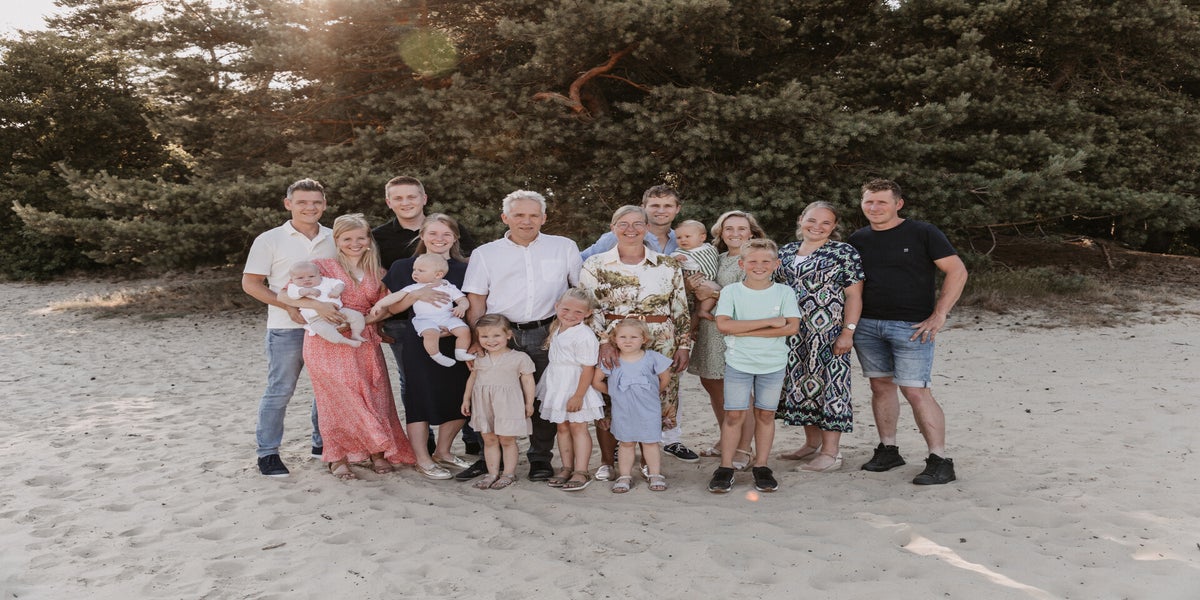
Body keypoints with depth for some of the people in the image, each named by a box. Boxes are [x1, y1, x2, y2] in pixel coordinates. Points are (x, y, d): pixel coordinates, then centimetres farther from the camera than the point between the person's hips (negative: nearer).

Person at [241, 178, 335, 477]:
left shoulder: (334, 239, 8)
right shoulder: (270, 240, -2)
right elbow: (251, 283, -4)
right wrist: (290, 307, -14)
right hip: (287, 328, -4)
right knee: (279, 391, 0)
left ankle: (324, 443, 27)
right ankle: (268, 452, 12)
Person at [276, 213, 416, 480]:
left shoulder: (376, 273, 13)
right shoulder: (322, 266, 1)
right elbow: (284, 294, -6)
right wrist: (316, 304, -22)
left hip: (365, 343, 4)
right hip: (330, 344, -3)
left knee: (374, 397, 1)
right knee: (339, 398, -4)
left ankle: (378, 452, 15)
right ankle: (337, 458, 7)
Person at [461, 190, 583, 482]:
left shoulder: (565, 247, 9)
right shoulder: (486, 254, 10)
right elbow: (476, 301, 6)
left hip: (548, 335, 0)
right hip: (500, 335, 1)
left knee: (545, 399, 3)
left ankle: (540, 458, 19)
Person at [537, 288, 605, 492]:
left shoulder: (584, 336, -21)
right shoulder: (556, 328, 6)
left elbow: (588, 368, -21)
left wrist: (578, 396, -21)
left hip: (576, 386, -8)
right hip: (556, 384, 8)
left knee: (578, 427, -1)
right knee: (562, 427, 13)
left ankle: (581, 471, 6)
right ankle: (567, 467, 22)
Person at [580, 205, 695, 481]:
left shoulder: (668, 266, 7)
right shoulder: (596, 265, 3)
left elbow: (681, 310, 9)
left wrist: (684, 345, 4)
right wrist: (604, 341, -14)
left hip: (660, 345, 1)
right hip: (611, 345, -1)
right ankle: (606, 462, 17)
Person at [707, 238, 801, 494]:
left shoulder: (784, 292, -1)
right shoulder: (731, 291, -3)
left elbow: (792, 327, -13)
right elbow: (723, 324, -17)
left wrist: (745, 331, -17)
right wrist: (769, 322, -19)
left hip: (773, 364, 1)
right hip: (738, 363, -1)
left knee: (765, 414, 9)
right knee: (734, 414, 0)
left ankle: (761, 466, 20)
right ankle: (725, 468, 10)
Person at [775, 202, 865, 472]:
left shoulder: (844, 252, -4)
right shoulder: (786, 251, 12)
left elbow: (854, 295, -7)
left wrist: (848, 331, -15)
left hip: (827, 333, -6)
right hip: (793, 334, 6)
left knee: (827, 384, -4)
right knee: (800, 385, 10)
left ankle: (831, 453, 4)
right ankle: (812, 444, 24)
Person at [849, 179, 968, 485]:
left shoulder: (922, 233, -4)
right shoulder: (858, 239, 10)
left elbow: (957, 271, -5)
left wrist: (939, 315, -10)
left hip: (911, 326, -5)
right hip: (866, 324, 5)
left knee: (915, 391, -8)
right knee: (881, 386, 11)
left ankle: (939, 461, 0)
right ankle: (888, 450, 23)